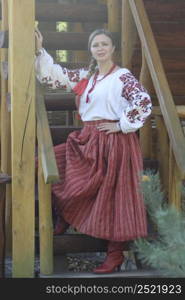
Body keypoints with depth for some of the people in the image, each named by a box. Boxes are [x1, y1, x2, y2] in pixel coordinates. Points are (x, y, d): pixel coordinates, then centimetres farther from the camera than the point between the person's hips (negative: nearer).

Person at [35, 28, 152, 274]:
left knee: (112, 197, -4)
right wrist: (39, 51, 2)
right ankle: (64, 220, 20)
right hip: (87, 140, 8)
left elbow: (144, 102, -19)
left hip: (113, 141, -7)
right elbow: (55, 75, 10)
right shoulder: (85, 76, 13)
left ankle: (116, 254, 6)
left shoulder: (123, 76, -7)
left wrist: (122, 125, -16)